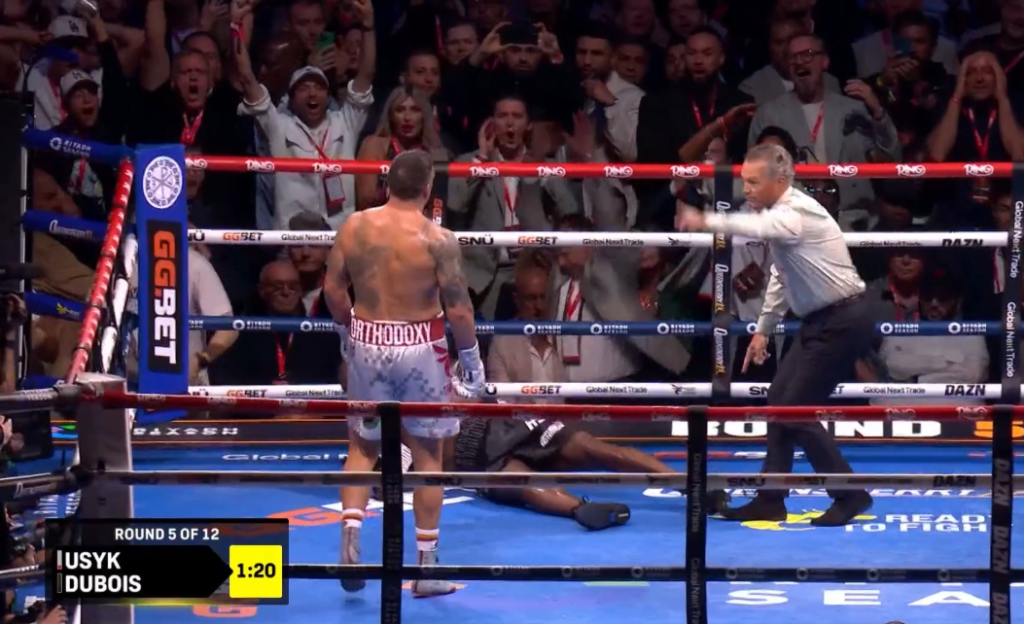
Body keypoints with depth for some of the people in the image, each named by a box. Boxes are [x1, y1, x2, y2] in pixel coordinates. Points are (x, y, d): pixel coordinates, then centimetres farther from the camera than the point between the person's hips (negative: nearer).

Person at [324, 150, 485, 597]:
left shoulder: (354, 227, -3)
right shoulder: (437, 239, -14)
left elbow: (333, 289, 4)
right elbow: (458, 309, -13)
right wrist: (472, 360, 0)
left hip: (367, 343, 3)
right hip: (420, 348, -3)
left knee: (363, 447, 20)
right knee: (428, 455, 9)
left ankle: (350, 538, 3)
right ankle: (427, 567, 14)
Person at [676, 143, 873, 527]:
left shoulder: (798, 212, -22)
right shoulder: (777, 213, 9)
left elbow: (757, 228, -45)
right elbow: (780, 275, 20)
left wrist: (706, 222, -56)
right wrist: (764, 329, 21)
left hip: (843, 322, -10)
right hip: (820, 321, 10)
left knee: (797, 410, -9)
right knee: (779, 402, 9)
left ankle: (851, 495, 1)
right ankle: (770, 501, 15)